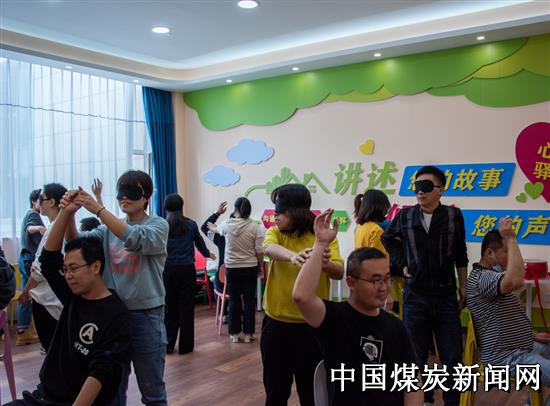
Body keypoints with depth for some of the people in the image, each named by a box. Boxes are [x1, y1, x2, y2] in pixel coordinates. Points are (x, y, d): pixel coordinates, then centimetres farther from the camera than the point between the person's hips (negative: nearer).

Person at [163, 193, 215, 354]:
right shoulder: (191, 224, 3)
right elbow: (199, 242, 17)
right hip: (187, 270, 0)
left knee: (169, 308, 11)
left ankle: (168, 345, 15)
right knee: (186, 307, 6)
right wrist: (207, 254, 36)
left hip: (168, 270, 0)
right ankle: (185, 346, 11)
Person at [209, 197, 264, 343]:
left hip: (231, 268, 1)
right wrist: (261, 265, 9)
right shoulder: (255, 226, -10)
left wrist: (213, 227, 45)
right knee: (249, 300, 7)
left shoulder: (227, 224, -4)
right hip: (250, 267, -1)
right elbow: (259, 251, -10)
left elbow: (218, 230, 21)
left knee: (234, 300, 9)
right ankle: (248, 333, 13)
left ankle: (234, 333, 15)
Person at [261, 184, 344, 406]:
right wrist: (292, 255, -47)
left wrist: (325, 263, -41)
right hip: (275, 322, 2)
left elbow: (339, 272, -17)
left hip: (310, 325, -2)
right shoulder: (276, 233, -2)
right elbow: (269, 248, -25)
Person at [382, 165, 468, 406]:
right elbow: (388, 238, 18)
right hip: (415, 295, 1)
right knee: (417, 355, 10)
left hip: (446, 295, -1)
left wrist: (463, 287, 8)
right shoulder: (405, 216, -1)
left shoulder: (453, 216, -2)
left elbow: (460, 257, 7)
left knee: (452, 356, 4)